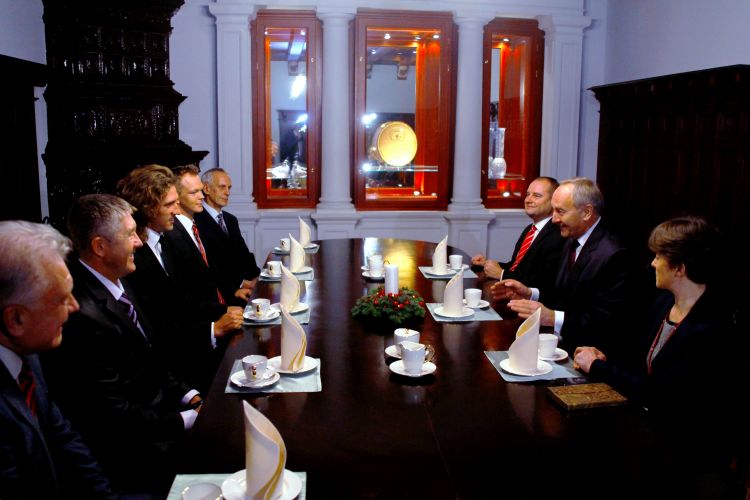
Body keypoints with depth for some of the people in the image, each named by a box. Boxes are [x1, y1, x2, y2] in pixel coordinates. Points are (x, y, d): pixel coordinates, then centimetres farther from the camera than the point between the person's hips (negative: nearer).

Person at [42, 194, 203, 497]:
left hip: (159, 405, 8)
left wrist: (188, 396, 2)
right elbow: (115, 415, -21)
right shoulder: (83, 316, -25)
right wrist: (188, 419, -15)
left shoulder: (117, 284, 3)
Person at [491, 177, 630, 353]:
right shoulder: (573, 242, 10)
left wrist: (552, 317, -26)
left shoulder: (613, 256, -18)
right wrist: (529, 293, 2)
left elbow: (607, 322, -21)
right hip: (558, 337, 8)